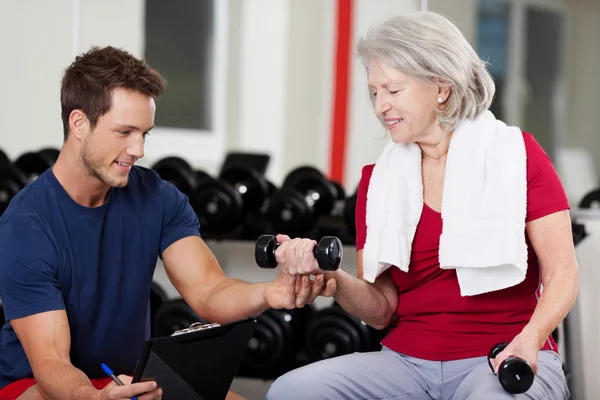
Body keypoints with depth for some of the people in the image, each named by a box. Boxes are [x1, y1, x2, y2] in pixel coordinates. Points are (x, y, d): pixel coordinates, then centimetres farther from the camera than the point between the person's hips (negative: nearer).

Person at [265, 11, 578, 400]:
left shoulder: (517, 154, 1)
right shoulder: (378, 180, 9)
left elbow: (562, 273, -3)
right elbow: (382, 309, 4)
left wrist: (529, 338, -21)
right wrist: (332, 276, -16)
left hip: (502, 362, -3)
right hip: (409, 363, 4)